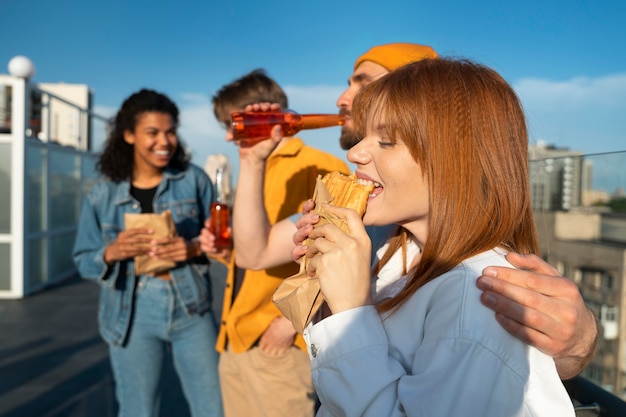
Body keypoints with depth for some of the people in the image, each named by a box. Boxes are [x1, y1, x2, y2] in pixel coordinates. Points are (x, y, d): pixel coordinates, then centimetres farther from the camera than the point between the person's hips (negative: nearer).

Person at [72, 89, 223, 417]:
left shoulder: (195, 180, -2)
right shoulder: (104, 193, 0)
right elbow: (83, 261, 3)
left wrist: (193, 248, -19)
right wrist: (112, 252, -17)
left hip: (191, 309, 0)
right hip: (133, 314, 1)